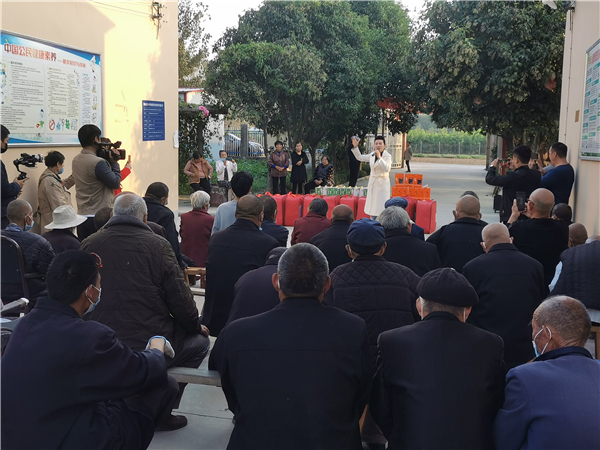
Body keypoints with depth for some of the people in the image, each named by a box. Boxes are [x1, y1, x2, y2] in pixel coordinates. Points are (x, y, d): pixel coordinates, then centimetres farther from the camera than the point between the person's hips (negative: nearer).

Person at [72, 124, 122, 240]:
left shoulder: (76, 160, 7)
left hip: (82, 216, 8)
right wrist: (114, 162, 2)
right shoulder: (98, 163, -18)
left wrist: (102, 153, 9)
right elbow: (116, 183, -10)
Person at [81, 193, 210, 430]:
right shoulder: (157, 244, -8)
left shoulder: (89, 244, 2)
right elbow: (179, 297, -5)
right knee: (199, 341, 22)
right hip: (149, 346, -5)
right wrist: (196, 326, 14)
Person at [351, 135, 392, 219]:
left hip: (382, 184, -6)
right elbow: (360, 157, 18)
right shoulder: (372, 155, 8)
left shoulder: (387, 156, -10)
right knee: (372, 209, 12)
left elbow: (387, 169, -25)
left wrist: (379, 158, -32)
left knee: (381, 208, -10)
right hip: (372, 184, 6)